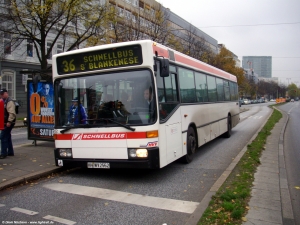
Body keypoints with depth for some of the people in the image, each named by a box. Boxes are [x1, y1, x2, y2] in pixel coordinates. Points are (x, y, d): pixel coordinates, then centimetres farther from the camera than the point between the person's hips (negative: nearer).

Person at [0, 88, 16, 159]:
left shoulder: (9, 101, -14)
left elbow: (12, 113, -23)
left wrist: (9, 122, -26)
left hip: (8, 123, -10)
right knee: (7, 137, 14)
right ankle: (10, 152, 22)